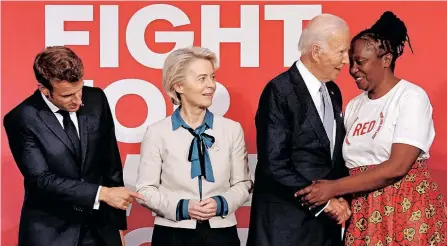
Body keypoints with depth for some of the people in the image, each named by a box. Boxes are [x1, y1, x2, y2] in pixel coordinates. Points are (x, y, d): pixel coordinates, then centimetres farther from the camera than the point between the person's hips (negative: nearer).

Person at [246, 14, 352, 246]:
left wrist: (341, 198, -1)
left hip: (327, 220, 7)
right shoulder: (280, 91, -14)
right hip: (286, 221, -7)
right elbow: (274, 164, -19)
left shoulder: (333, 92, 10)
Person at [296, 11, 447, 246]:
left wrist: (334, 188, -17)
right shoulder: (354, 105, 12)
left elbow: (397, 166, -17)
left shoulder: (411, 97, -7)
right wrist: (340, 198, -8)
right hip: (362, 211, 5)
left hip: (408, 208, -5)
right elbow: (350, 163, 11)